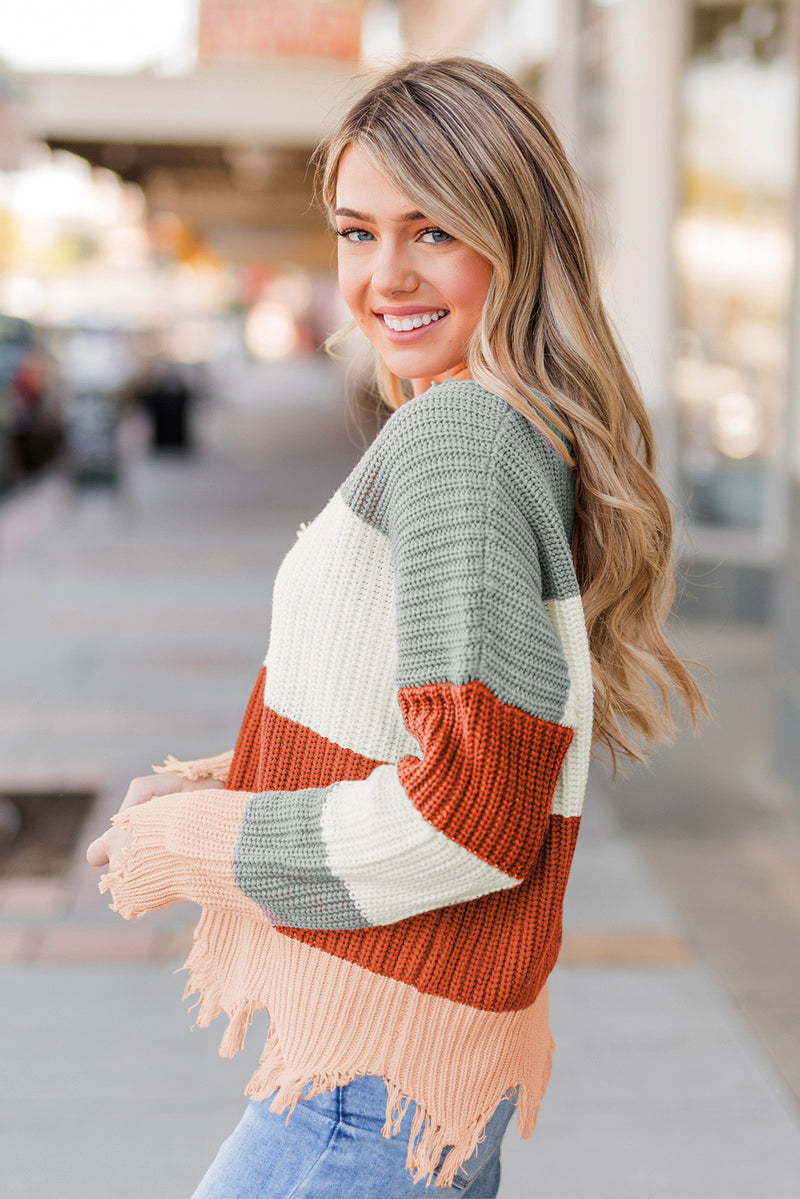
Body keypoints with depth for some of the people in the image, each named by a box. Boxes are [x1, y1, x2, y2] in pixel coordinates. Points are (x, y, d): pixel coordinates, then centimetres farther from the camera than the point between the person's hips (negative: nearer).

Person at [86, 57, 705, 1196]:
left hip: (376, 1081, -9)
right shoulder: (543, 438, 10)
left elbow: (475, 810, -25)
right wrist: (228, 784, 8)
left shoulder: (453, 437, -20)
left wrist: (198, 846, -14)